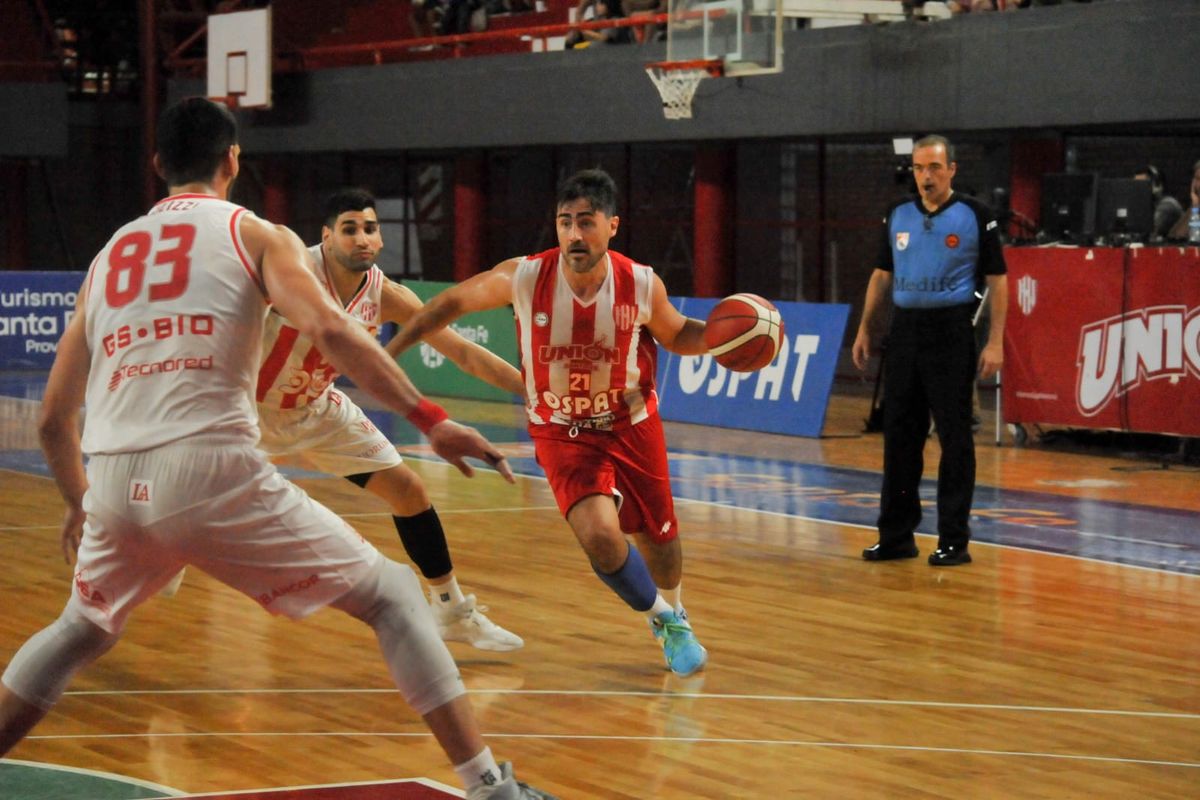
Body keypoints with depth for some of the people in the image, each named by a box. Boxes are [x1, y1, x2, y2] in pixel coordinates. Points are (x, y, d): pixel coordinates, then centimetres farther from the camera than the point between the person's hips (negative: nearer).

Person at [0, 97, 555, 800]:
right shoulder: (257, 235, 10)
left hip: (113, 483, 5)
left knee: (83, 630, 33)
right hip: (212, 467, -5)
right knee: (393, 595, 7)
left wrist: (78, 502, 42)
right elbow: (329, 329, -11)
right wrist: (431, 419, -11)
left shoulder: (109, 254, 24)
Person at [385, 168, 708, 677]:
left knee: (658, 539, 16)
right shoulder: (524, 278, -22)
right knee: (600, 534, -24)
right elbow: (453, 302, -5)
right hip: (562, 431, -2)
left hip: (631, 424, 2)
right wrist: (387, 352, -2)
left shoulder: (642, 285, -18)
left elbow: (678, 336, 2)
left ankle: (675, 619, 52)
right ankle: (658, 616, 8)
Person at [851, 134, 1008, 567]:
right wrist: (865, 329, 12)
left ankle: (953, 540, 4)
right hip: (905, 331, 5)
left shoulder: (975, 216, -3)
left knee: (955, 438, -2)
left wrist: (995, 341, -10)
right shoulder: (898, 216, 10)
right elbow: (882, 274, 18)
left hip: (952, 333, -5)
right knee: (898, 435, 8)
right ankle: (896, 535, 16)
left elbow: (997, 279, -3)